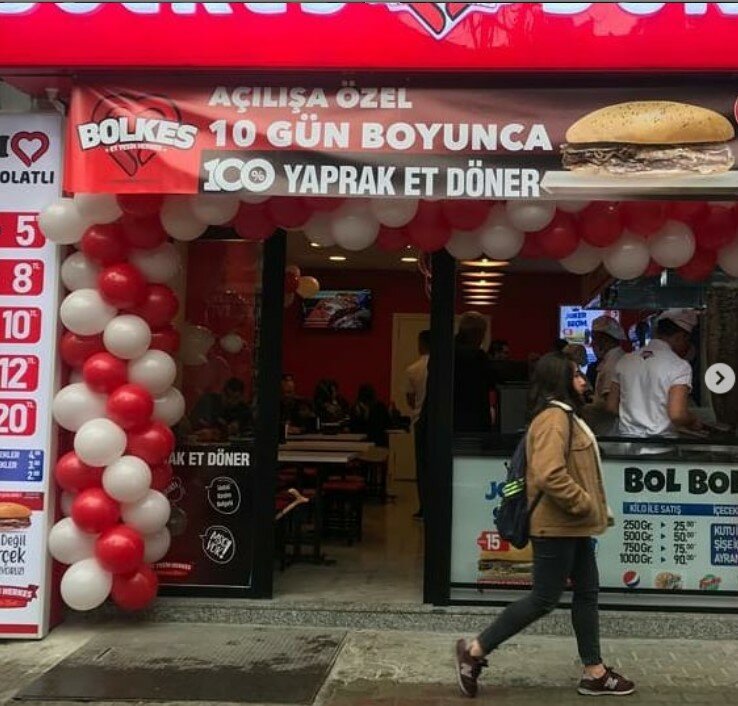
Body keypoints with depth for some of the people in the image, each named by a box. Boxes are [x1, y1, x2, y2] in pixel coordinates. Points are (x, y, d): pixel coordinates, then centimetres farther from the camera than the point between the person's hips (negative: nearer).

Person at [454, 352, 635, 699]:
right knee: (544, 599, -3)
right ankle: (475, 650, 5)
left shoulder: (565, 415, 16)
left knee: (587, 593, 14)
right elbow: (549, 475, -30)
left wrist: (594, 510, 17)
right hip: (557, 526, -10)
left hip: (573, 526, 11)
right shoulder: (554, 417, -19)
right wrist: (585, 505, -20)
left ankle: (594, 672, 23)